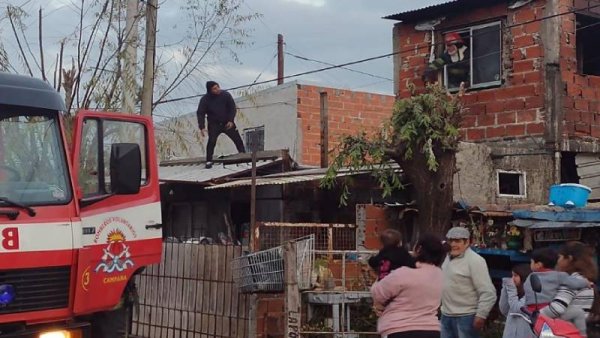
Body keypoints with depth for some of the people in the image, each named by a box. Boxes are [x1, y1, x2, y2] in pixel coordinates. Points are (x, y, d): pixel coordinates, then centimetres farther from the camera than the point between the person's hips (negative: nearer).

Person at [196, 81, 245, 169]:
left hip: (227, 123, 2)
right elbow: (200, 113, -11)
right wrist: (202, 127, -21)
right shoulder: (205, 99, -12)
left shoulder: (226, 95, -10)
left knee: (238, 139, 3)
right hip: (214, 124, -2)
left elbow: (232, 108, -5)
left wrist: (231, 121, -17)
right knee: (211, 141, -19)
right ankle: (209, 161, -10)